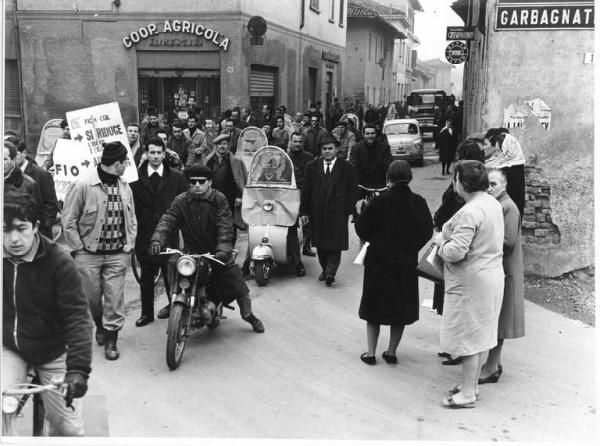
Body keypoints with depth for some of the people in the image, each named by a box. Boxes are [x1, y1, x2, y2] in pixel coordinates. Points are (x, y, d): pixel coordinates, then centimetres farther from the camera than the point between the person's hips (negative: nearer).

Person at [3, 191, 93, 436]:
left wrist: (78, 369, -35)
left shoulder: (59, 263, -20)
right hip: (9, 349, 2)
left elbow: (77, 316, -25)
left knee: (69, 429, 1)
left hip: (52, 352, -2)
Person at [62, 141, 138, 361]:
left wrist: (129, 244, 6)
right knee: (91, 297, 11)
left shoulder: (125, 187, 4)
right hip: (89, 254, -3)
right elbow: (68, 221, -8)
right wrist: (79, 249, -8)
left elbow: (131, 219, 15)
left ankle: (111, 338, 17)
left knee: (115, 297, 2)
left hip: (117, 254, 3)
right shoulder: (83, 185, -13)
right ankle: (100, 324, 39)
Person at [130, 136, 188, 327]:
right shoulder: (136, 176, 1)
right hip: (144, 234, 1)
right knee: (146, 276, 8)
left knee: (171, 274, 5)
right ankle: (146, 313, 20)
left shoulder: (177, 177, 4)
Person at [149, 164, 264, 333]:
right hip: (192, 252, 1)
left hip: (217, 253, 0)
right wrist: (157, 239, -32)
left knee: (239, 286, 4)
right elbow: (168, 220, -13)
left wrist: (223, 248, -30)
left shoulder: (219, 199, -5)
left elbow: (225, 226, -14)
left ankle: (248, 315, 29)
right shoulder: (181, 201, -1)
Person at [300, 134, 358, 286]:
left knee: (335, 244, -8)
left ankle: (331, 272, -7)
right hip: (317, 213, 3)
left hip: (338, 212, -3)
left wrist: (347, 209, -7)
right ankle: (325, 269, 23)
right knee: (320, 244, 10)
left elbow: (352, 191, 2)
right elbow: (305, 190, 8)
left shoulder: (347, 167, 2)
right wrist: (304, 211, 2)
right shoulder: (312, 166, 9)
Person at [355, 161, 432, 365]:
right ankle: (391, 352, 21)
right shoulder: (419, 202, -7)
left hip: (379, 260, -2)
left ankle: (371, 353, 15)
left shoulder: (380, 201, -16)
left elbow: (362, 228, -11)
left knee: (374, 308, 12)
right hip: (407, 262, 2)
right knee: (401, 308, 15)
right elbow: (427, 231, 2)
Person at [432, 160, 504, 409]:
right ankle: (472, 384, 30)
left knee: (468, 336, 0)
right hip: (492, 274, 10)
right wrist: (447, 237, 12)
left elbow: (455, 252, -27)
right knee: (482, 335, 17)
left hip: (471, 282, -10)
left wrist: (440, 241, -7)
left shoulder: (470, 213, -23)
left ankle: (468, 394, 9)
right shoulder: (493, 203, 8)